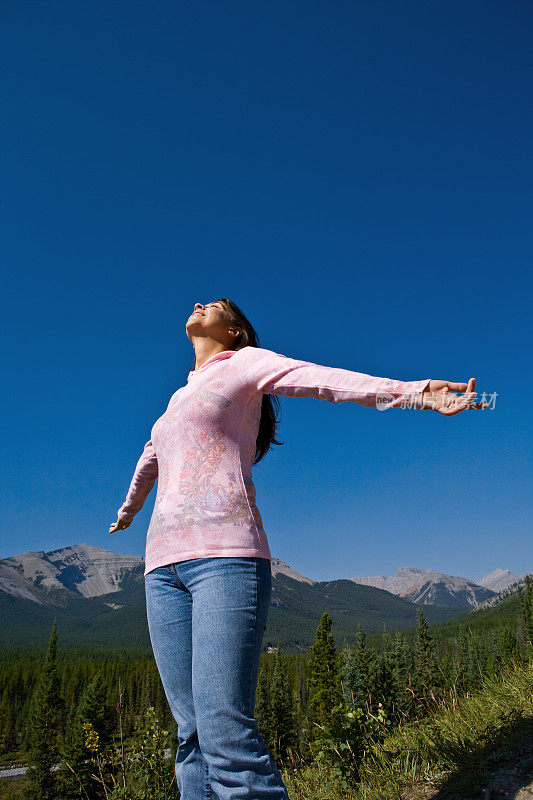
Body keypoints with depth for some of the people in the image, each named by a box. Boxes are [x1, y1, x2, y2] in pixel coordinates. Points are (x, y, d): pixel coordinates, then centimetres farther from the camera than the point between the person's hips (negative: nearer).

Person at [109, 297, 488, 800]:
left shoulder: (245, 363, 12)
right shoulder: (178, 399, 30)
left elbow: (323, 380, -5)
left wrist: (415, 391, -20)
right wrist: (128, 509, 65)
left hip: (225, 555, -6)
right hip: (165, 562, 6)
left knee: (226, 735, -18)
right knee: (192, 735, 0)